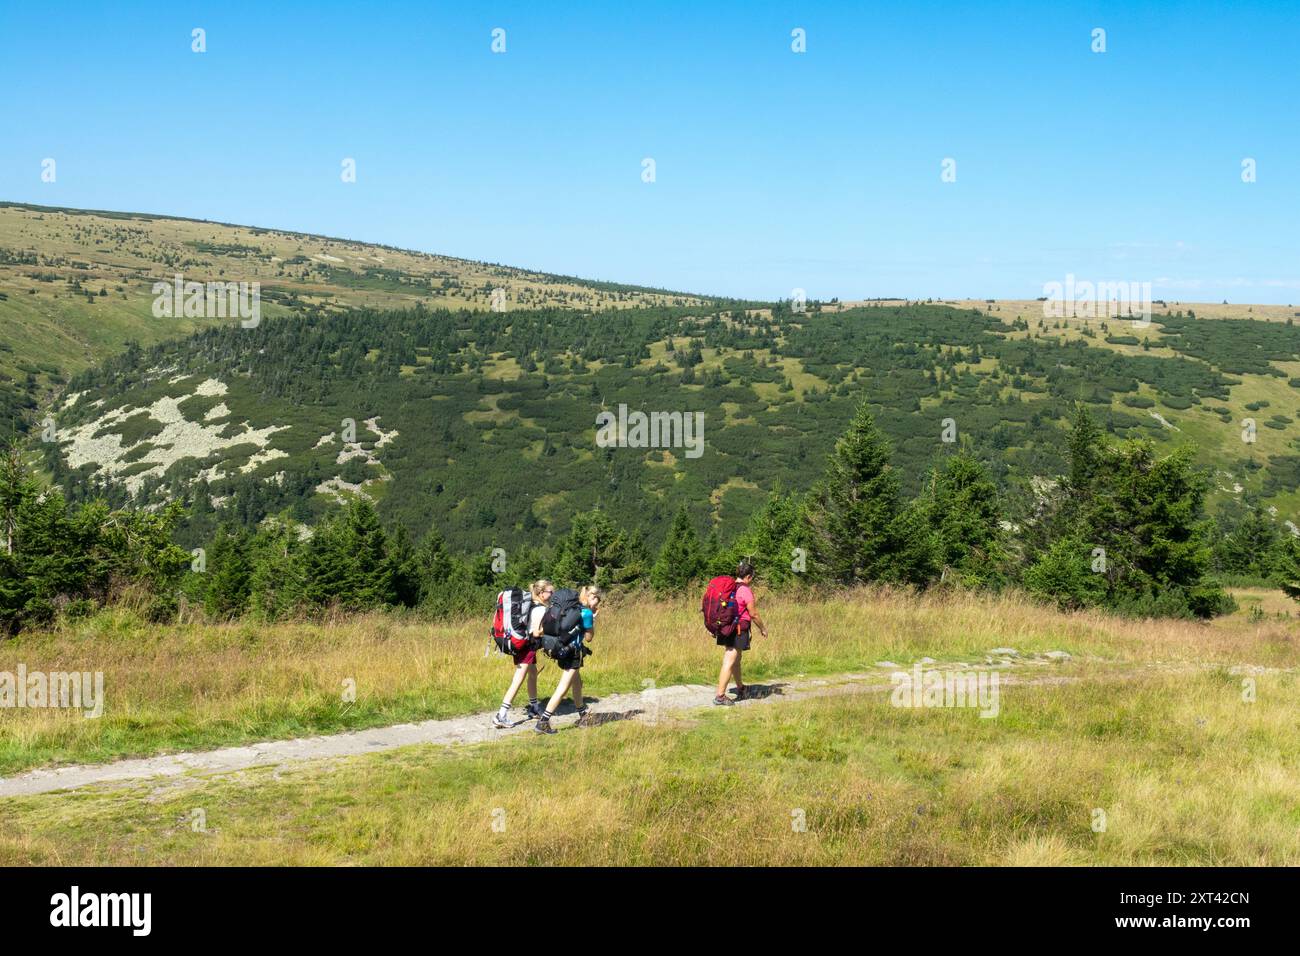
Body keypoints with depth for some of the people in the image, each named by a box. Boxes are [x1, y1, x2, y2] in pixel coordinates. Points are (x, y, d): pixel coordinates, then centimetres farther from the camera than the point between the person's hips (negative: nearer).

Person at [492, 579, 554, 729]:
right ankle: (502, 715, -19)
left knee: (533, 674, 25)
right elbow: (536, 632, -19)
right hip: (527, 647, -10)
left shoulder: (530, 605, 12)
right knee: (518, 681, -13)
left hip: (520, 644, 10)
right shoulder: (541, 609, -15)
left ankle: (533, 707, 39)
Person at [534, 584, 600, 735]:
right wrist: (593, 619, 0)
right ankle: (542, 722, -12)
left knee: (577, 683, 25)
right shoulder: (587, 612, -13)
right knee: (563, 689, -7)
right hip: (573, 652, -9)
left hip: (561, 648, 9)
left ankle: (583, 714, 41)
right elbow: (588, 638, -5)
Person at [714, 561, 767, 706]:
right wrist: (763, 628, 3)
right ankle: (720, 696, -10)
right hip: (739, 629, -8)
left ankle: (740, 688, 39)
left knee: (736, 660, 23)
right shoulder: (745, 591, -15)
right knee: (730, 662, -8)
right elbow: (753, 614, -12)